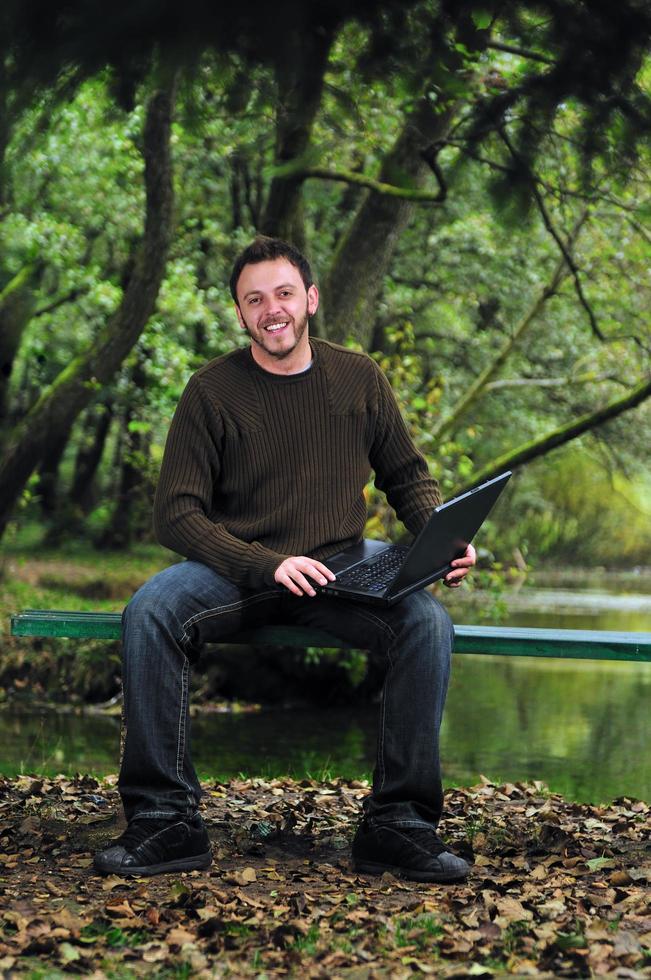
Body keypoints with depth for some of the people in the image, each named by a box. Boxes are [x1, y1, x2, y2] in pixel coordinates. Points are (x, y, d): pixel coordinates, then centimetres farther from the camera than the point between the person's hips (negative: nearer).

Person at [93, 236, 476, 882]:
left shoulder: (359, 378, 6)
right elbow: (176, 513, -7)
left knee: (428, 623, -27)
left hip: (341, 565, 2)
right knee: (148, 613, -31)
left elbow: (408, 477, 17)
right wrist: (268, 565, -20)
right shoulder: (212, 390, -3)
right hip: (234, 565, -1)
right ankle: (165, 820, -23)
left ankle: (398, 825, -19)